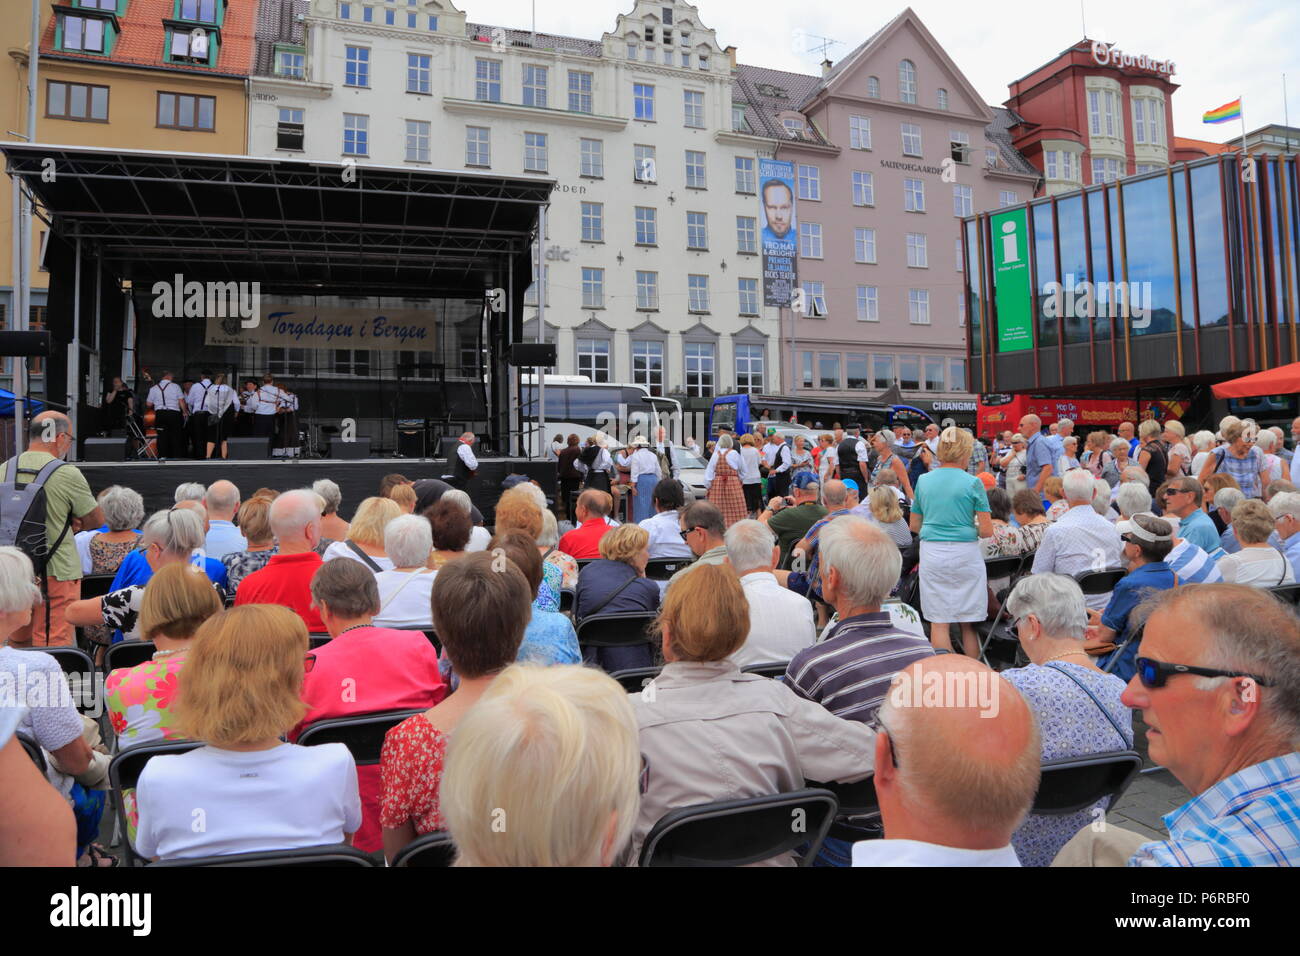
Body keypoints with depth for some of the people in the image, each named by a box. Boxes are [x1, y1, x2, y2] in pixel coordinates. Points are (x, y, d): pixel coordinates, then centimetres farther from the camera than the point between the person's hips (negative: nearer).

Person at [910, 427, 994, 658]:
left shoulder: (923, 481, 5)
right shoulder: (972, 483, -5)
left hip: (932, 554, 2)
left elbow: (914, 525, 13)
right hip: (965, 554, -2)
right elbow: (987, 531, -6)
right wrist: (969, 528, 13)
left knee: (938, 623, 5)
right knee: (968, 623, 10)